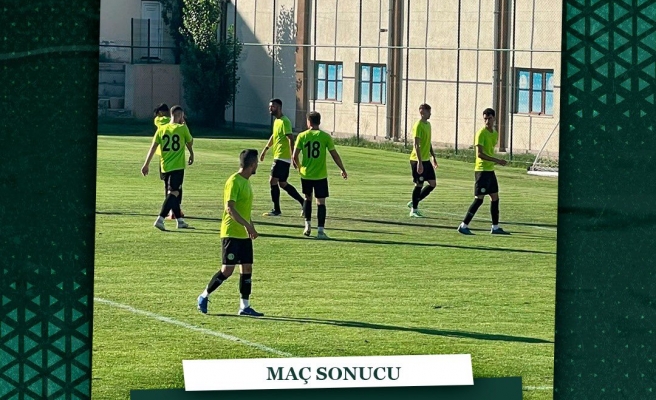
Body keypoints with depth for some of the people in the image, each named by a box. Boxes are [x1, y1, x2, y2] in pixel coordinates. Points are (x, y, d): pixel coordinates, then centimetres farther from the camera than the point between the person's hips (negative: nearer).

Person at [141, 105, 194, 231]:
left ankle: (180, 220, 23)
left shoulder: (161, 129, 5)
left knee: (172, 193, 16)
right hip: (178, 166, -5)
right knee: (173, 193, -9)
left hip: (165, 167, 5)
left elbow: (153, 147, 1)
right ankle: (160, 219, -23)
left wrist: (146, 164, 4)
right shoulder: (182, 128, -4)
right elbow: (190, 142, 13)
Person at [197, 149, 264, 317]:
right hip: (231, 233, -9)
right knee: (227, 269, -9)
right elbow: (229, 208, -23)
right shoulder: (234, 182, -15)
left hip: (244, 234, 9)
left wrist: (251, 227, 20)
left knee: (247, 268, 4)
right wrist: (247, 225, -27)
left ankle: (244, 306, 7)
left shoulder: (246, 182, 14)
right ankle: (204, 296, 8)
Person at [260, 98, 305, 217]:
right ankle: (303, 202, 19)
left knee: (273, 181, -10)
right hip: (278, 157, 10)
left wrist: (293, 156, -27)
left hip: (282, 157, -10)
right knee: (283, 184, 13)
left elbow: (291, 139, -21)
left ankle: (276, 210, -5)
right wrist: (265, 149, 30)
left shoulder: (284, 122, -15)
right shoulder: (277, 121, 15)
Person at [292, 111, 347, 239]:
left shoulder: (302, 136, -3)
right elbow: (335, 155, -1)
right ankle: (320, 231, -5)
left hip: (306, 174, 2)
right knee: (321, 202, 1)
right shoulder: (325, 136, -5)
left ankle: (308, 226, 18)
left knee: (308, 198, 22)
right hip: (320, 175, -2)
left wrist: (299, 167, 18)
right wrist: (343, 170, 12)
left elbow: (295, 156, -3)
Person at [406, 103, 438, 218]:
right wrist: (419, 162, -24)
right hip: (417, 160, -9)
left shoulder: (428, 124, 13)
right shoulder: (418, 126, -14)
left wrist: (433, 156, 21)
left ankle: (414, 203, 19)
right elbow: (416, 145, -19)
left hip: (426, 160, 9)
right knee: (419, 185, -4)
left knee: (433, 184, 7)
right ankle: (414, 210, 7)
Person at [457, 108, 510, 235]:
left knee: (495, 198, 11)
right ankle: (463, 226, -6)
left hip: (490, 170, 9)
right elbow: (480, 154, -21)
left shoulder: (495, 134, 12)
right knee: (479, 199, -10)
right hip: (482, 170, -9)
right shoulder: (481, 133, -13)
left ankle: (495, 227, 20)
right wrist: (497, 161, -24)